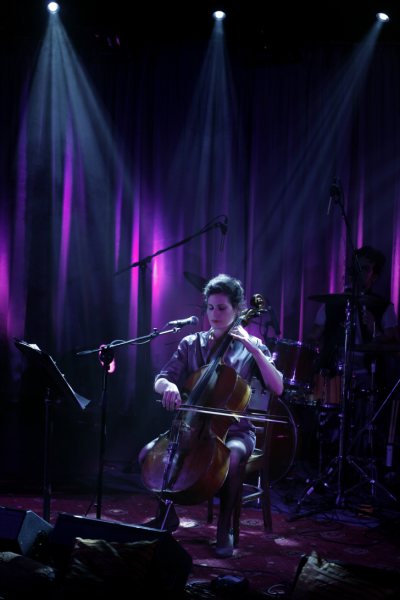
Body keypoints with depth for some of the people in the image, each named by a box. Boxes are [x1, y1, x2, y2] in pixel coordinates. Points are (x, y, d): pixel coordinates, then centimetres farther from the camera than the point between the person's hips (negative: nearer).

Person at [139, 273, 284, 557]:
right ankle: (167, 514, 7)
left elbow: (277, 387, -11)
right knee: (148, 453, -19)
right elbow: (160, 381, 4)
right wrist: (169, 386, -20)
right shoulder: (191, 344, 8)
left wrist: (253, 349, -17)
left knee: (231, 458, -37)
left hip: (234, 430, -3)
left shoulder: (250, 347, 1)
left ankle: (224, 527, -14)